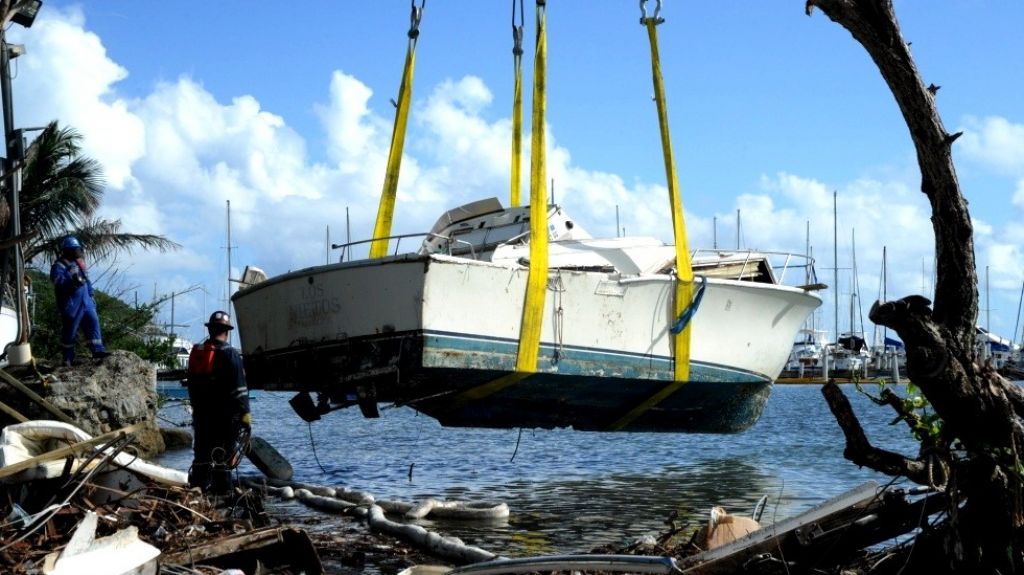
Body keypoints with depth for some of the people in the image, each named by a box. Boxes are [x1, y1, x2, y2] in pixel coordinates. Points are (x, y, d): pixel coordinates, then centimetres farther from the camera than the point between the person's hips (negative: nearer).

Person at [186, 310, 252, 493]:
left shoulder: (196, 352, 10)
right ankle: (221, 491, -2)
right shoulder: (229, 354, -11)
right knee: (223, 456, -2)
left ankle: (197, 489, 13)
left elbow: (191, 384, 17)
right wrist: (245, 412, -11)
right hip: (225, 414, -6)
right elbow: (238, 387, -15)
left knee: (201, 453, 13)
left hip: (201, 413, 6)